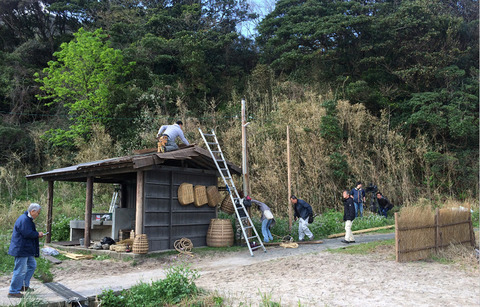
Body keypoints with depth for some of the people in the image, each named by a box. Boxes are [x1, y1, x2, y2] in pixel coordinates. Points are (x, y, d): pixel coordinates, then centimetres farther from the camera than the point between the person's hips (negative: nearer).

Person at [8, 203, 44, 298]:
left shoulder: (28, 219, 14)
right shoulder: (24, 220, -20)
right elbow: (27, 233, -27)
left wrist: (37, 234, 7)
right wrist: (38, 234, -12)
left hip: (27, 249, 11)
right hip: (21, 249, -11)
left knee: (32, 265, 20)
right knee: (20, 270, -5)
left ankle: (24, 285, 29)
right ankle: (13, 291, 4)